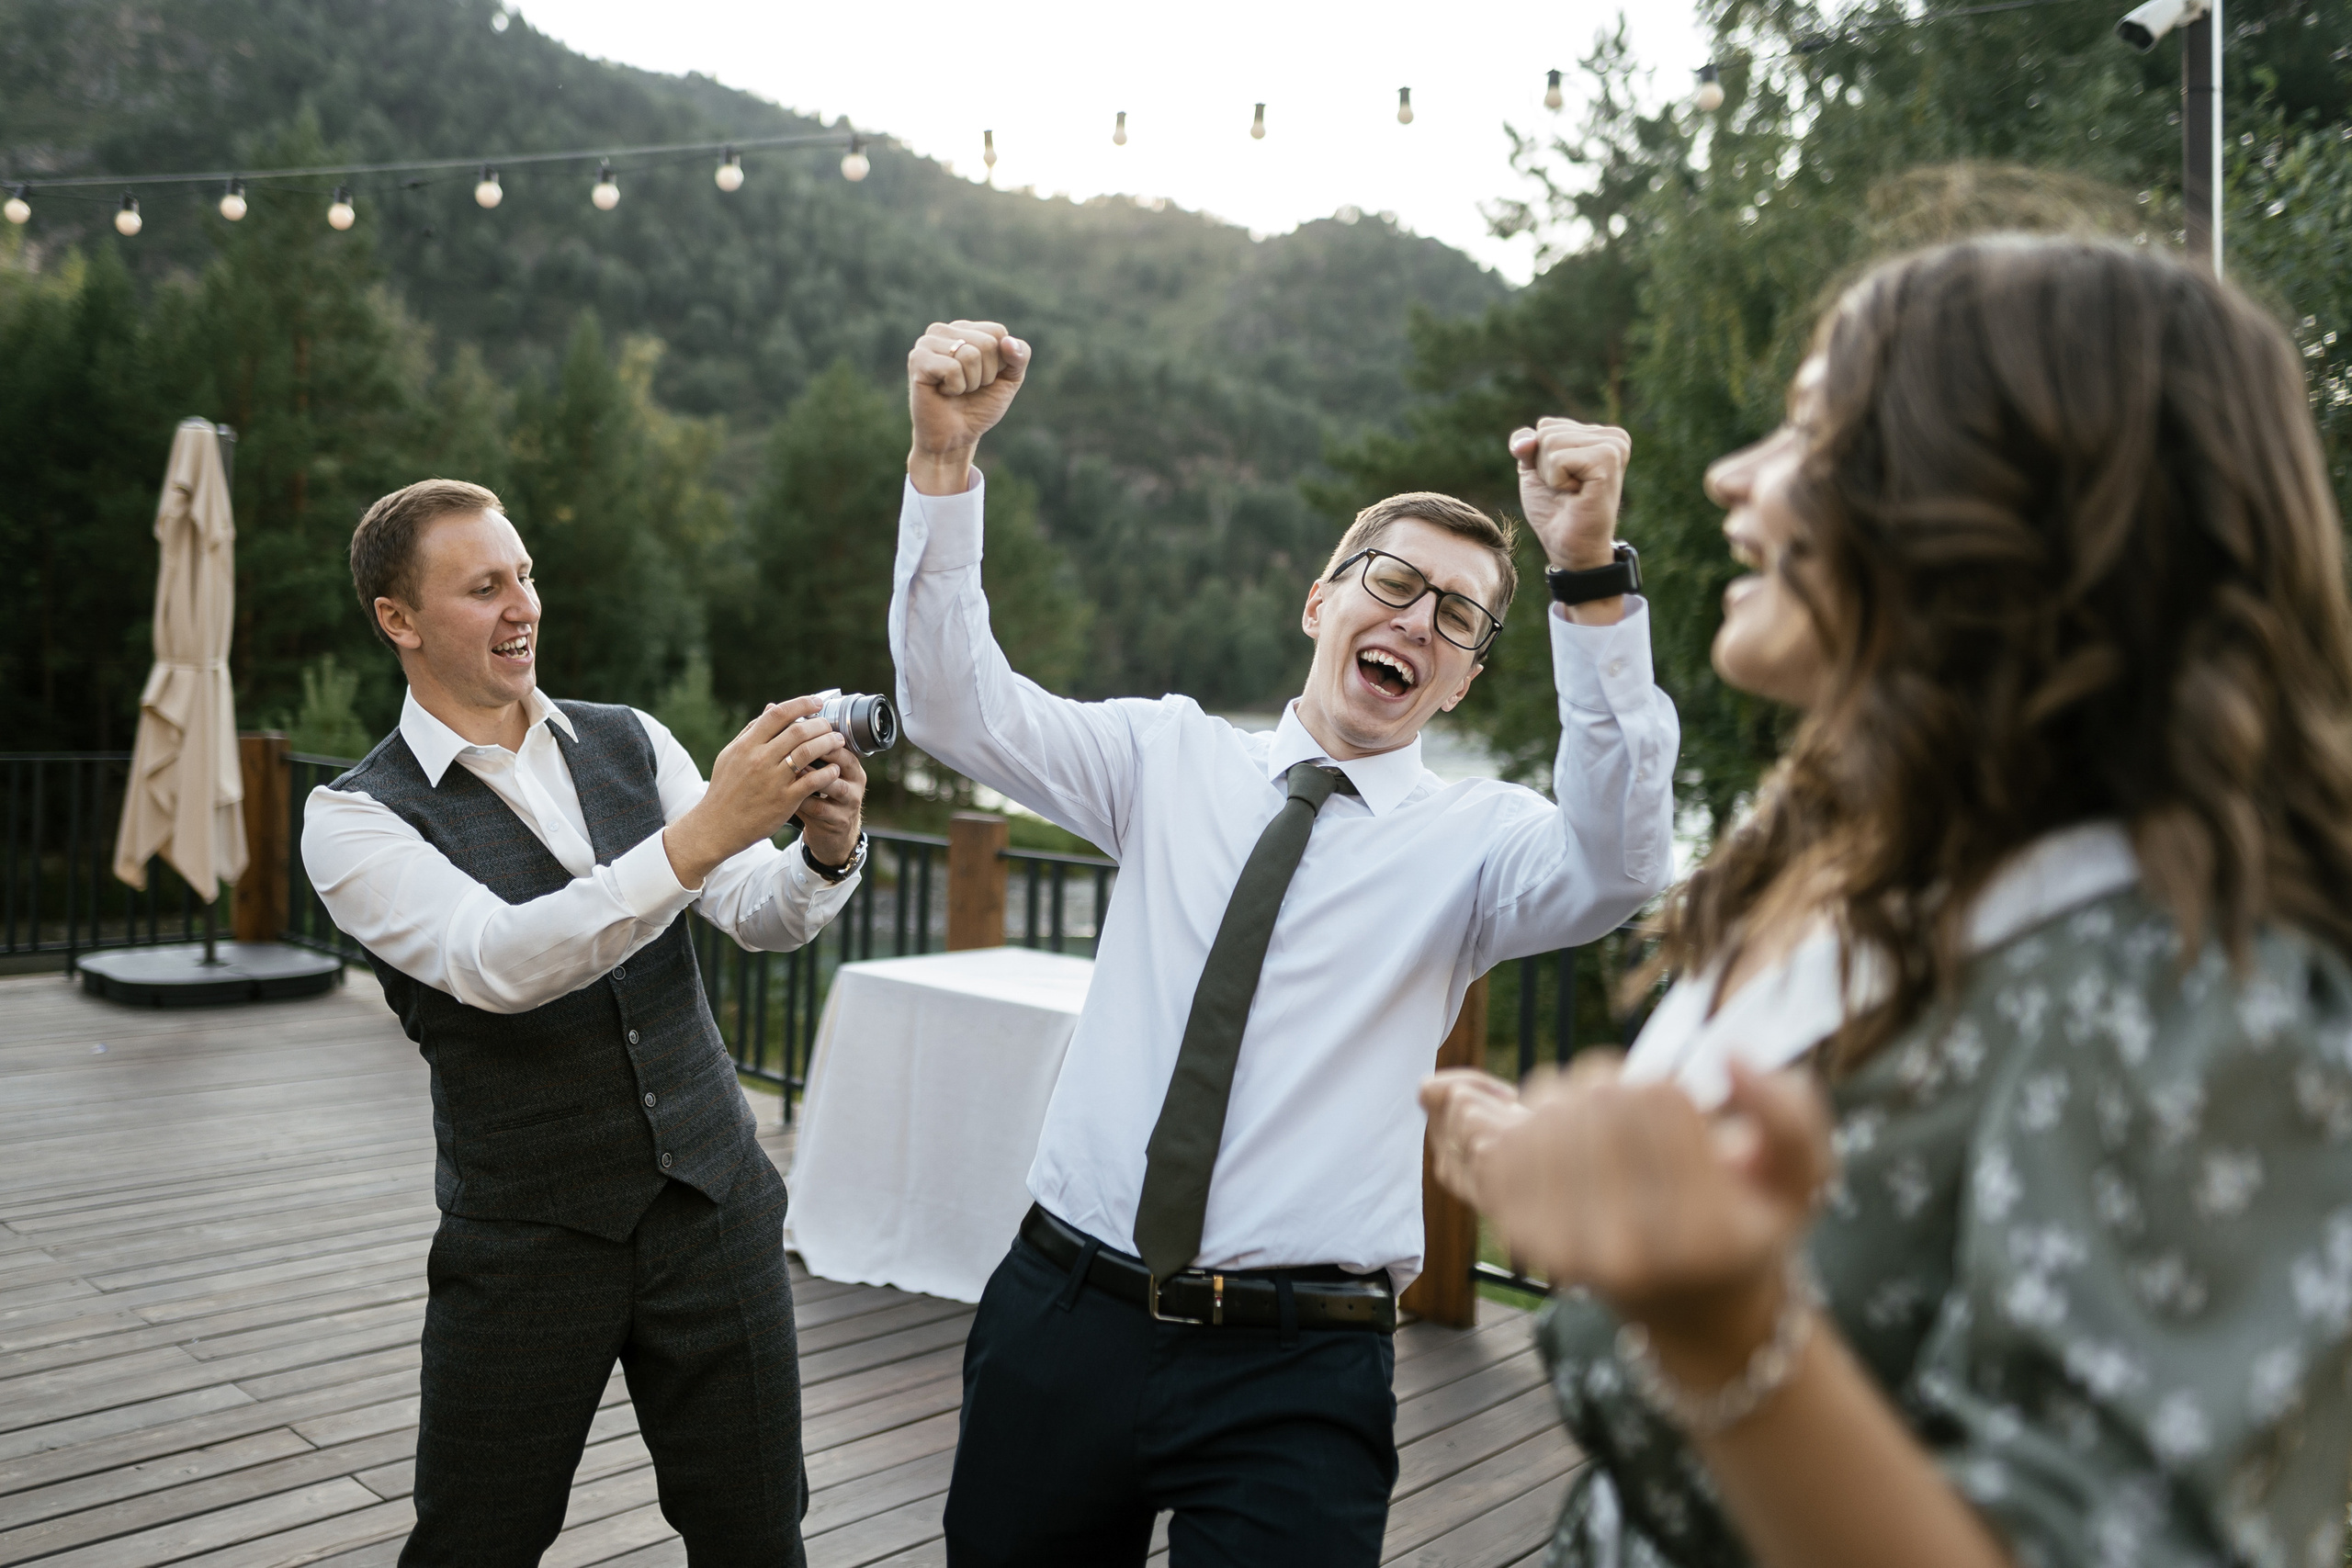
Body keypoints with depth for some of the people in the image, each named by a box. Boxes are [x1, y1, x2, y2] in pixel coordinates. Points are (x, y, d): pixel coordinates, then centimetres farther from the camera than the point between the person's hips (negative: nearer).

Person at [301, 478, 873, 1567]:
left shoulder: (632, 744, 5)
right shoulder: (354, 819, -8)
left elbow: (764, 917, -3)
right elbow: (496, 962, -26)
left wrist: (826, 847, -26)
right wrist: (702, 834, -37)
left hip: (714, 1202, 3)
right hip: (527, 1241, -3)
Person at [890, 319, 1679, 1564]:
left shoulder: (1472, 839, -1)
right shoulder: (1172, 758, 7)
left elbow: (1616, 866, -22)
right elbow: (956, 705, -1)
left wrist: (1591, 576, -33)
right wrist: (944, 455, -14)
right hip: (1061, 1322, 3)